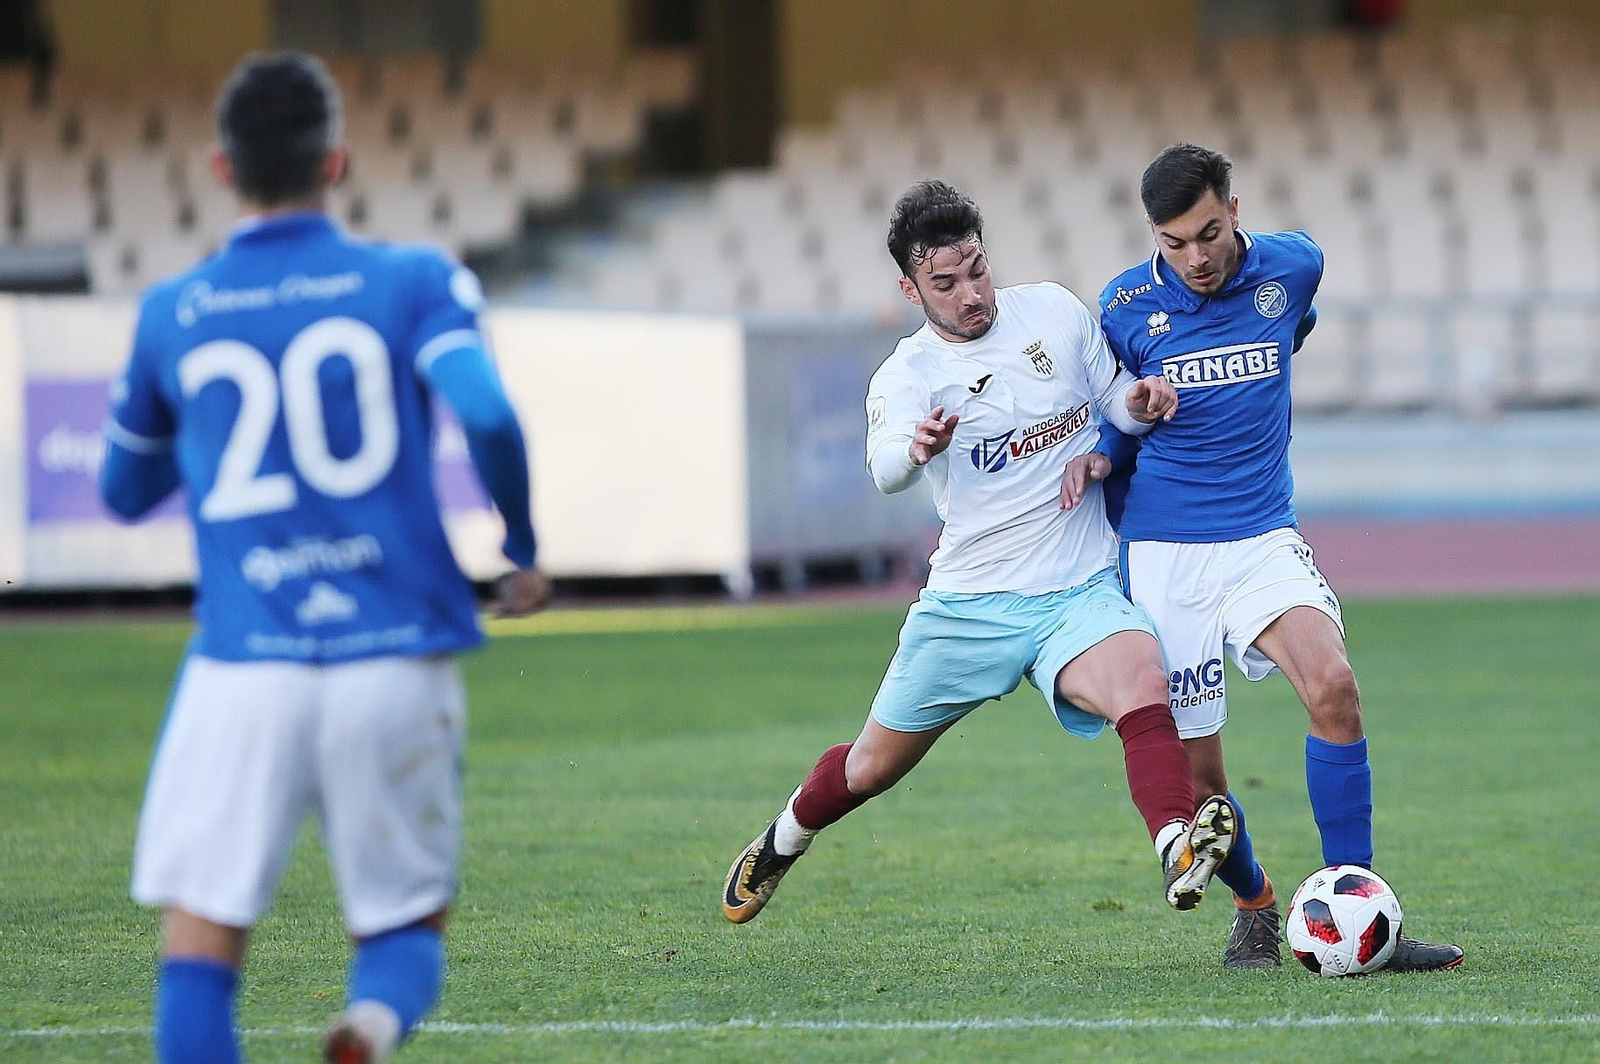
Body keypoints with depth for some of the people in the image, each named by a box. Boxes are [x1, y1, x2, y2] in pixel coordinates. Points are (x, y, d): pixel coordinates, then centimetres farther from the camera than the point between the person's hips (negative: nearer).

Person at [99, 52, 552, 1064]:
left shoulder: (173, 315, 7)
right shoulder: (413, 281, 1)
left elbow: (126, 491, 20)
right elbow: (485, 411, -15)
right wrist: (524, 551, 0)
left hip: (245, 668, 0)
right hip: (397, 662, 0)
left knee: (200, 939, 4)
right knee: (409, 923, 13)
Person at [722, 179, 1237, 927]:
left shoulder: (1055, 311, 1)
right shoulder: (908, 374, -8)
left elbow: (1113, 402, 16)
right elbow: (884, 467, -30)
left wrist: (1139, 402, -9)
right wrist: (917, 447, -54)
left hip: (1079, 592, 0)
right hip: (969, 604, 0)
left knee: (1143, 682, -33)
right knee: (872, 767, 13)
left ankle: (1179, 853, -52)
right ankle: (783, 842, 45)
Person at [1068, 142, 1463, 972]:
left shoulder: (1294, 268, -2)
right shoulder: (1126, 306, -5)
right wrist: (1100, 456, -7)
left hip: (1263, 538, 0)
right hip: (1161, 553, 0)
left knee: (1332, 684, -26)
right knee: (1195, 775, -2)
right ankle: (1254, 907, 28)